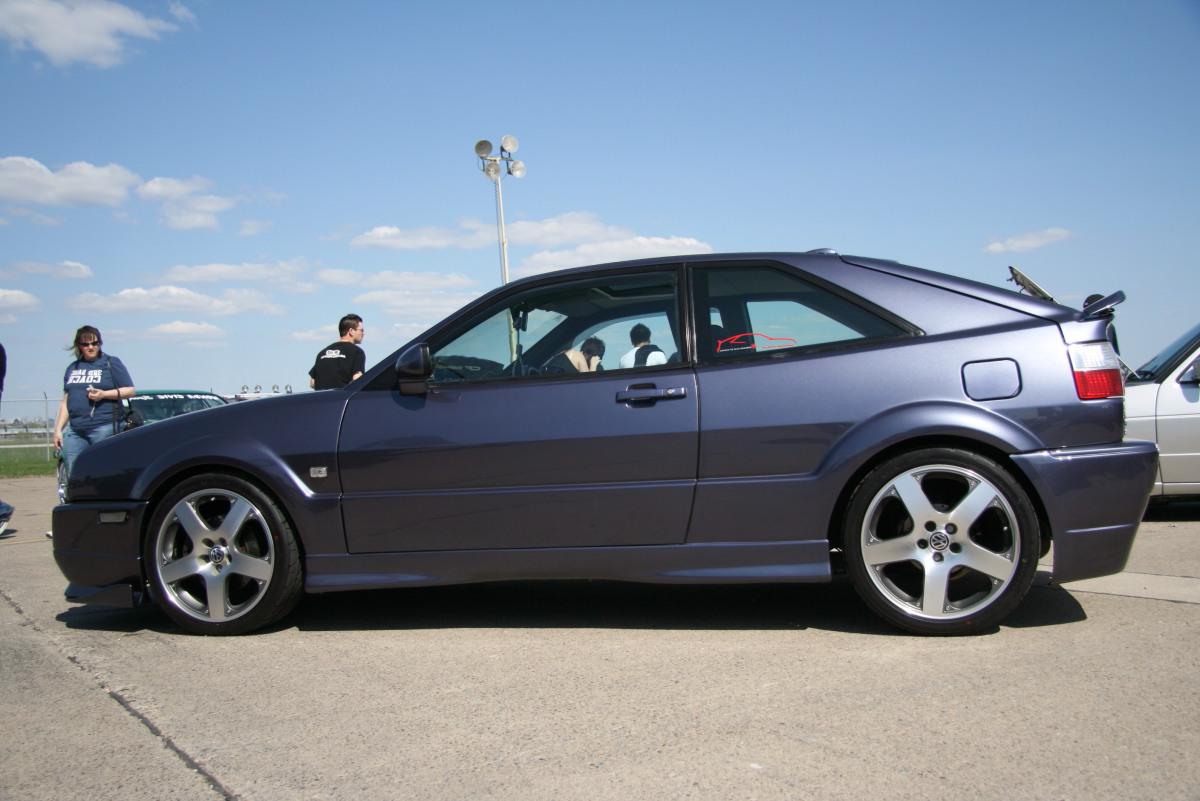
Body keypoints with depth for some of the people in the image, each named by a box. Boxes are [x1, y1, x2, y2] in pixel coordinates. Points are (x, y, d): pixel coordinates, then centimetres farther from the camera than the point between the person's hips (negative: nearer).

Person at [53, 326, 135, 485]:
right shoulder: (72, 368, 20)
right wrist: (58, 428, 16)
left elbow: (130, 390, 1)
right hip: (74, 431, 5)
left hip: (104, 427, -5)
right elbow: (65, 401, 22)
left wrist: (104, 394, -13)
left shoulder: (111, 363, 5)